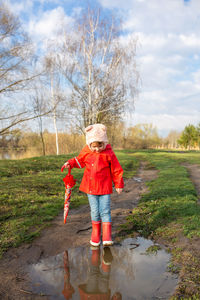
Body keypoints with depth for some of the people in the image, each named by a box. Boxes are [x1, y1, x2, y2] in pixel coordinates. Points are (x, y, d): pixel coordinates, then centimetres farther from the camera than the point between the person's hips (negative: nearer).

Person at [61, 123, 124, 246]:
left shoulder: (109, 153, -10)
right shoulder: (86, 152, -2)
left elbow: (116, 170, -2)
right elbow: (79, 161, 18)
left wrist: (119, 184, 3)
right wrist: (70, 163, -1)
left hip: (104, 188, -3)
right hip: (90, 188, 3)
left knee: (105, 212, -2)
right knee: (95, 212, 11)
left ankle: (107, 237, 6)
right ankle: (95, 235, 26)